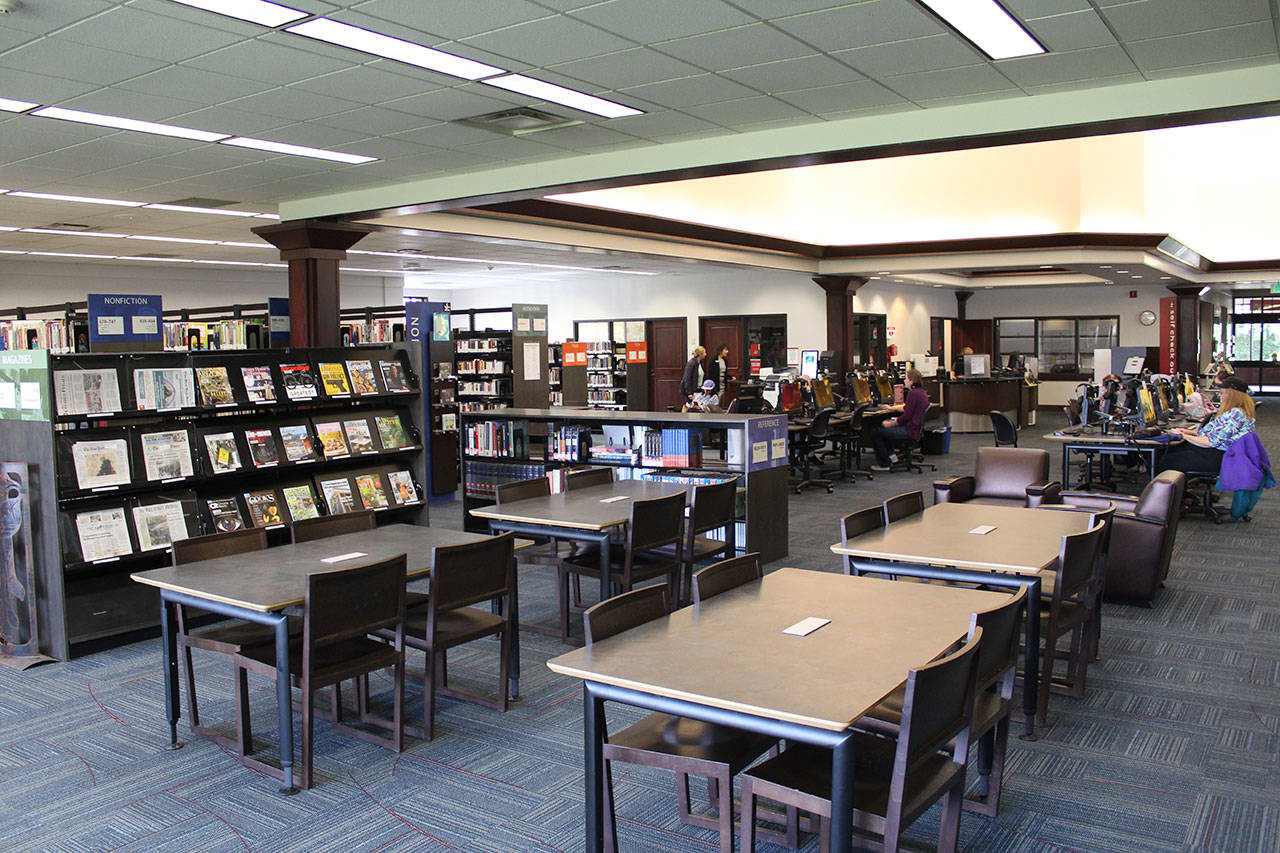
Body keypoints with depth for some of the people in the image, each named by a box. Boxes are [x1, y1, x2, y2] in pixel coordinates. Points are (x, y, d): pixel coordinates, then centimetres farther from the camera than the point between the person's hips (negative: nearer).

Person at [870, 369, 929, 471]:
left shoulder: (913, 393, -19)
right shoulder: (921, 392, 13)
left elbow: (906, 416, -21)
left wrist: (890, 424, -11)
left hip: (909, 430, -11)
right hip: (916, 428, 11)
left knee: (875, 433, -8)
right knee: (881, 426, 24)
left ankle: (884, 464, 0)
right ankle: (890, 455, 23)